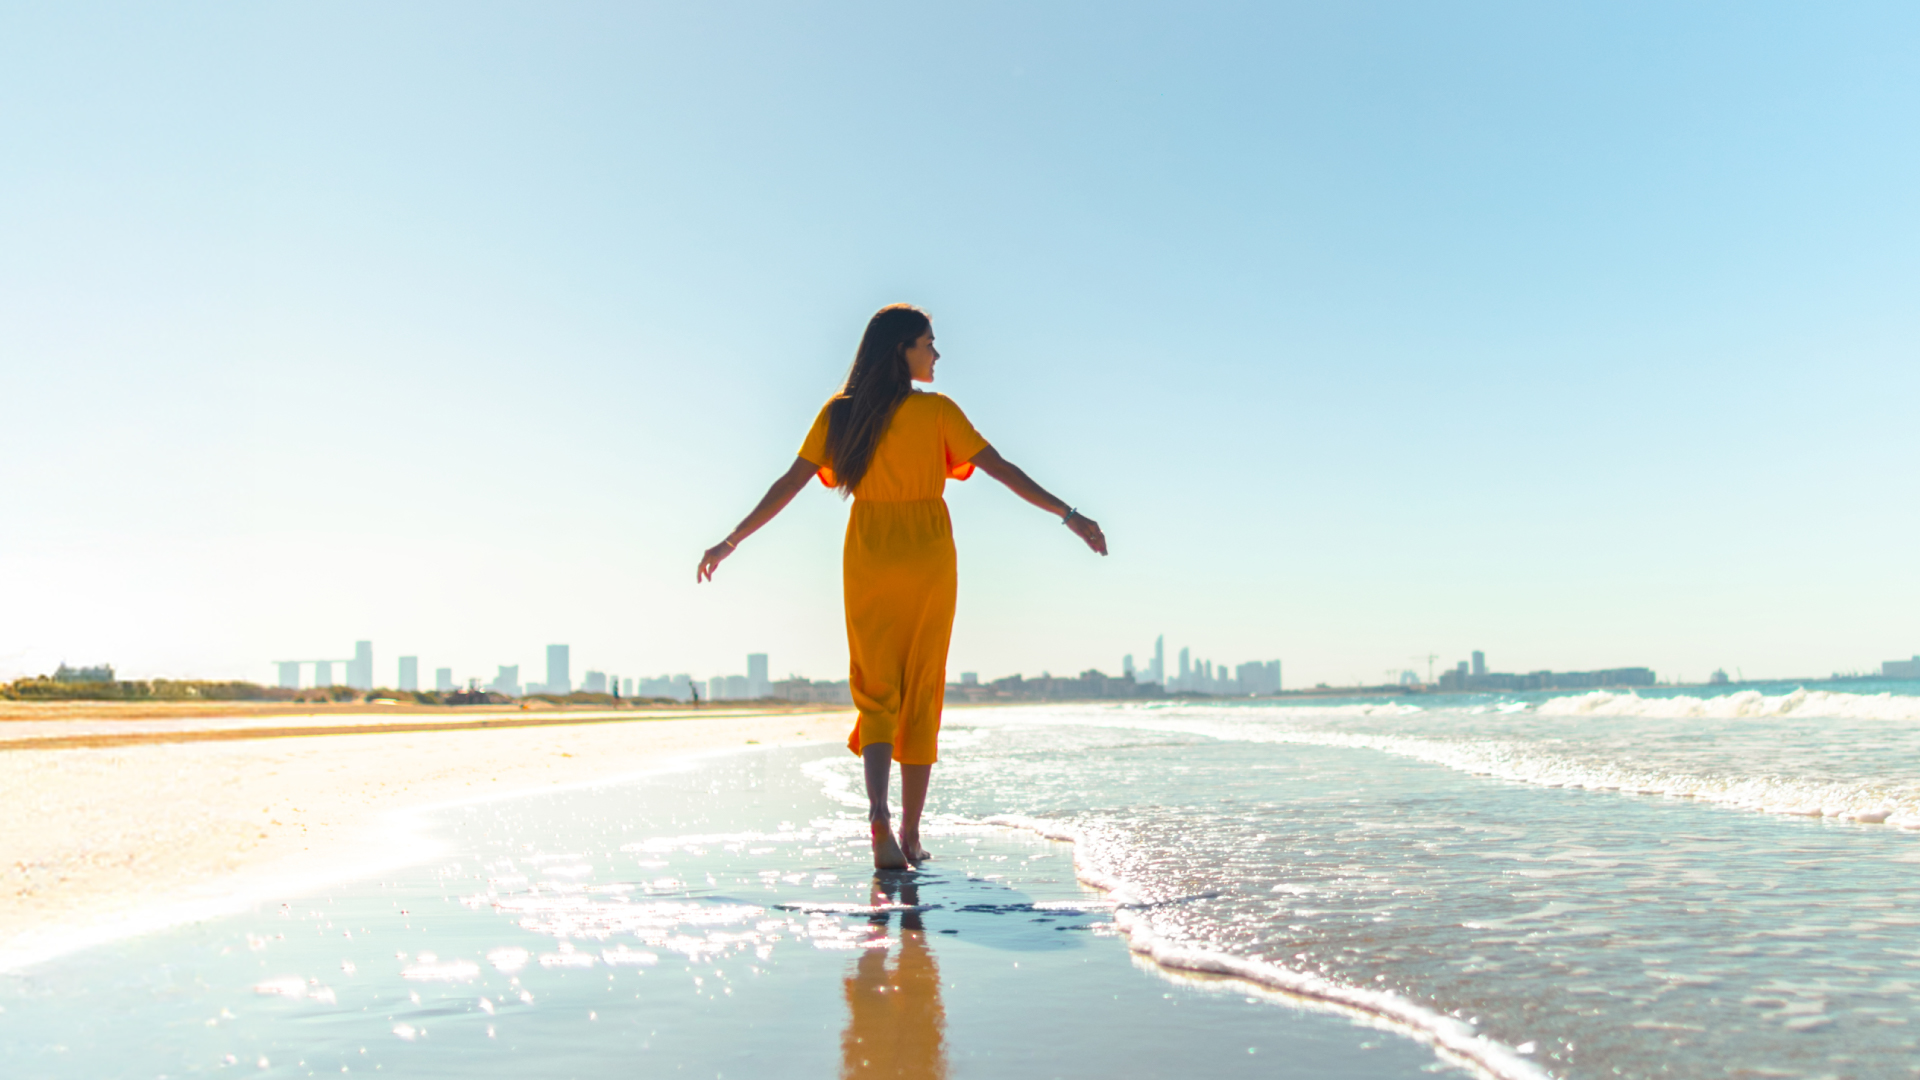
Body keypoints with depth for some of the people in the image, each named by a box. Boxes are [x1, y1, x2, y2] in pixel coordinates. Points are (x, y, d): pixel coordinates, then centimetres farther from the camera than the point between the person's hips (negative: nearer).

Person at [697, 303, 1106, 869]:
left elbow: (789, 484, 0)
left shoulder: (840, 413, 1)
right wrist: (1069, 515, -6)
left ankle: (878, 810, -16)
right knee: (922, 697, 8)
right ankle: (911, 835, 12)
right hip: (929, 562, -2)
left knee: (876, 695, 8)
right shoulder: (937, 411, -5)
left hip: (868, 563, 2)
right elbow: (1002, 469, -9)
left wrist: (731, 540, 6)